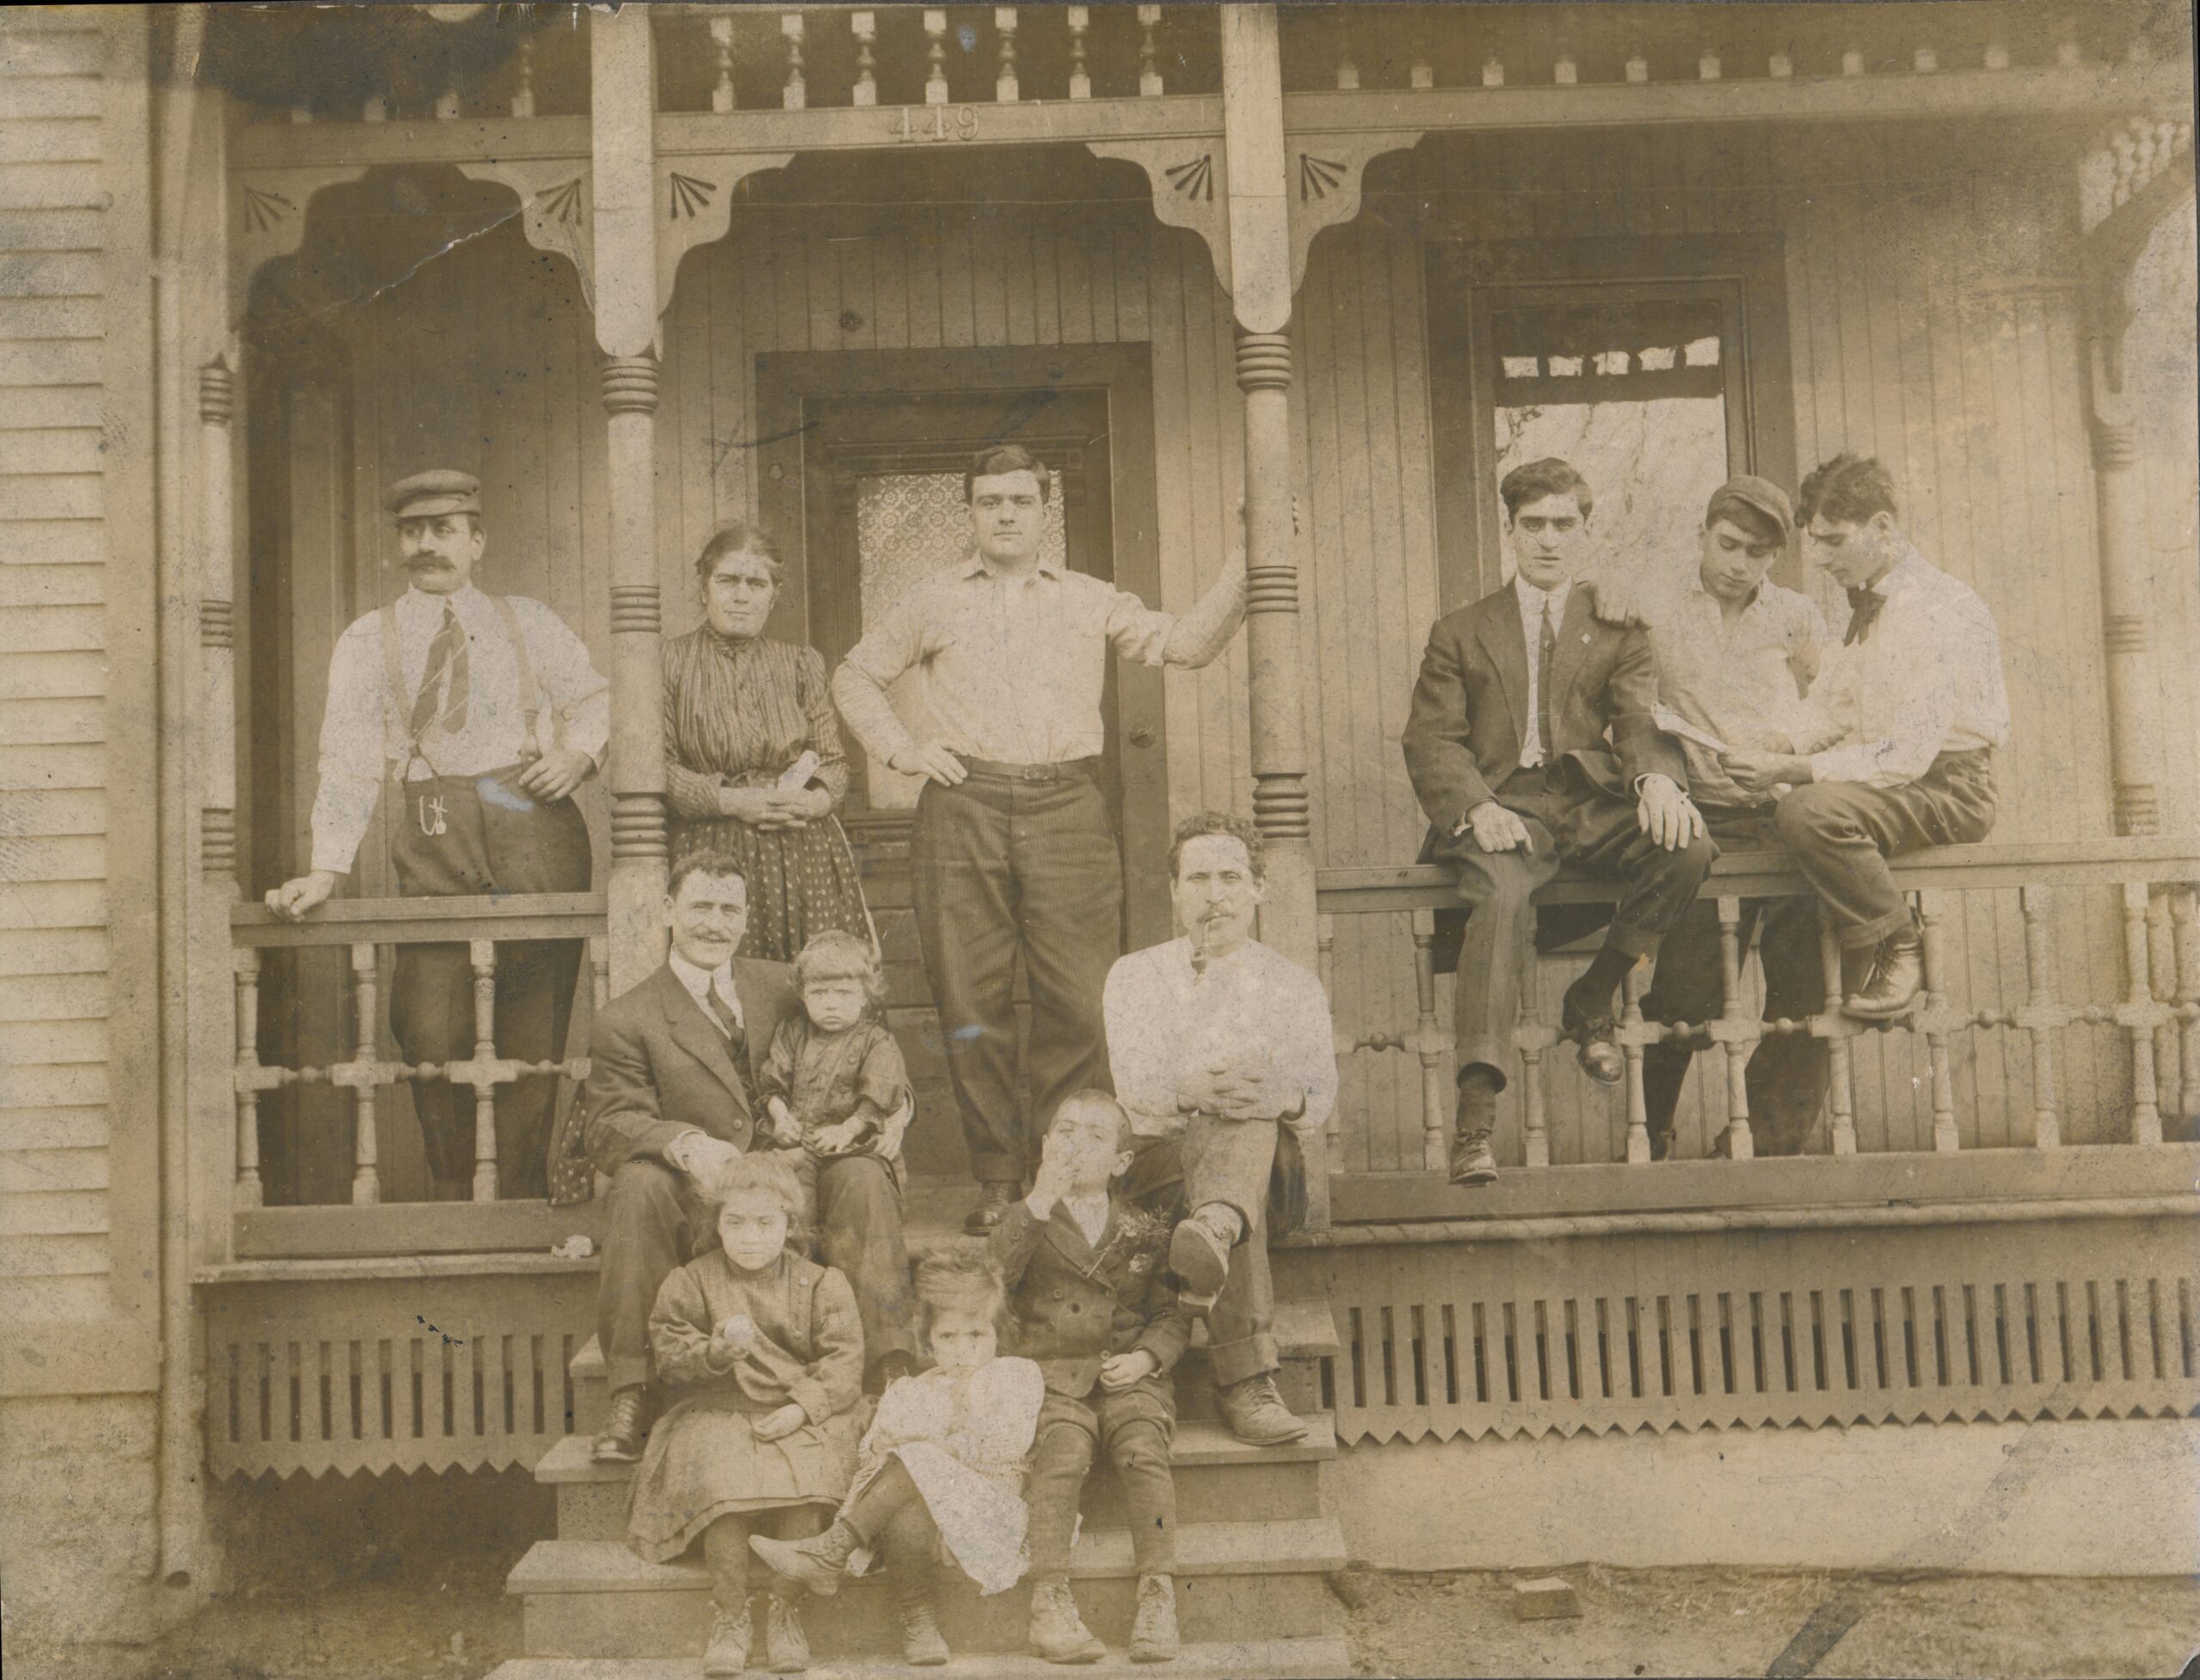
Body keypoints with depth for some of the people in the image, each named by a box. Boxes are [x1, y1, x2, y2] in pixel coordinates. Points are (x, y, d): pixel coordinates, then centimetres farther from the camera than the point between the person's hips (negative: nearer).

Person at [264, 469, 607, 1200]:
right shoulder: (367, 642, 11)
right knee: (431, 1031, -7)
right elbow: (348, 762, 3)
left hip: (535, 831, 1)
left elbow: (591, 696, 21)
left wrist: (579, 752, -2)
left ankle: (521, 1200, 10)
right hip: (431, 841, -1)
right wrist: (327, 869, -9)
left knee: (535, 1028, -1)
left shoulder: (528, 623, 17)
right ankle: (451, 1199, 9)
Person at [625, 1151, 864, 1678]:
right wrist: (716, 1351, -19)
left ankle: (785, 1609, -17)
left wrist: (801, 1408, -15)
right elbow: (669, 1356, 2)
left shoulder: (819, 1284, 7)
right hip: (717, 1415, 0)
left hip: (800, 1416, 0)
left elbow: (843, 1361, 0)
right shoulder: (690, 1282, 8)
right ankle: (729, 1614, -19)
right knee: (720, 1475, -31)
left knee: (807, 1475, -30)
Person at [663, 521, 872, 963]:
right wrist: (731, 801, -12)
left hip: (804, 851, 3)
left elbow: (834, 761, 14)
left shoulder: (802, 665, 16)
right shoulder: (671, 662, 6)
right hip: (711, 855, -2)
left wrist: (814, 800, -8)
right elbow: (656, 765, 0)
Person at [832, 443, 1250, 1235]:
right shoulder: (932, 603, 15)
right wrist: (901, 750, 8)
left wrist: (1244, 570, -3)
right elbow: (854, 677, 22)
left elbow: (1184, 642, 7)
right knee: (972, 1001, 0)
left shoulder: (1091, 600, 16)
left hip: (1066, 808, 0)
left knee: (1081, 1003, -6)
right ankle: (997, 1178, 9)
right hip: (964, 811, 0)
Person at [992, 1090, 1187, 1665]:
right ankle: (1050, 1600, -26)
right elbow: (990, 1273, -11)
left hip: (1129, 1377, 1)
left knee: (1143, 1451, -25)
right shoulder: (1028, 1220, 10)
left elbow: (1170, 1315, 16)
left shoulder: (1143, 1232, 15)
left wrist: (1146, 1357, -5)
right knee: (1062, 1453, -28)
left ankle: (1157, 1595, -21)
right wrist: (1038, 1202, -17)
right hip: (1054, 1377, -1)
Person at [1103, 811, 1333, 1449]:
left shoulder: (1293, 987, 21)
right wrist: (1189, 1091, -27)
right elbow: (1133, 1081, 0)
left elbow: (1321, 1095, 5)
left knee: (1250, 1118, -40)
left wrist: (1287, 1097, -24)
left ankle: (1218, 1226, -74)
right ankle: (1248, 1381, -57)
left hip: (1262, 1155, 0)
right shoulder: (1136, 976, 20)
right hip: (1161, 1156, 0)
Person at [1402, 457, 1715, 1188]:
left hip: (1591, 800, 2)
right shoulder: (1460, 633, 19)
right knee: (1502, 894, -35)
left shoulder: (1618, 632, 22)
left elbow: (1639, 721, 5)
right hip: (1504, 805, -2)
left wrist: (1658, 777, -21)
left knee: (1688, 848, -28)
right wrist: (1476, 806, -16)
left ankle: (1591, 1000, -6)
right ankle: (1476, 1113, -43)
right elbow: (1431, 742, 6)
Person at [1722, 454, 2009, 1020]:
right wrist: (1781, 749, -4)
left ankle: (1899, 948, -14)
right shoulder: (1867, 602, 11)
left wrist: (1793, 771, -28)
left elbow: (1907, 755, -25)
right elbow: (1831, 707, 17)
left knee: (1810, 810, -33)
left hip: (1949, 787, -9)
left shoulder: (1940, 612, -19)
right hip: (1885, 779, 9)